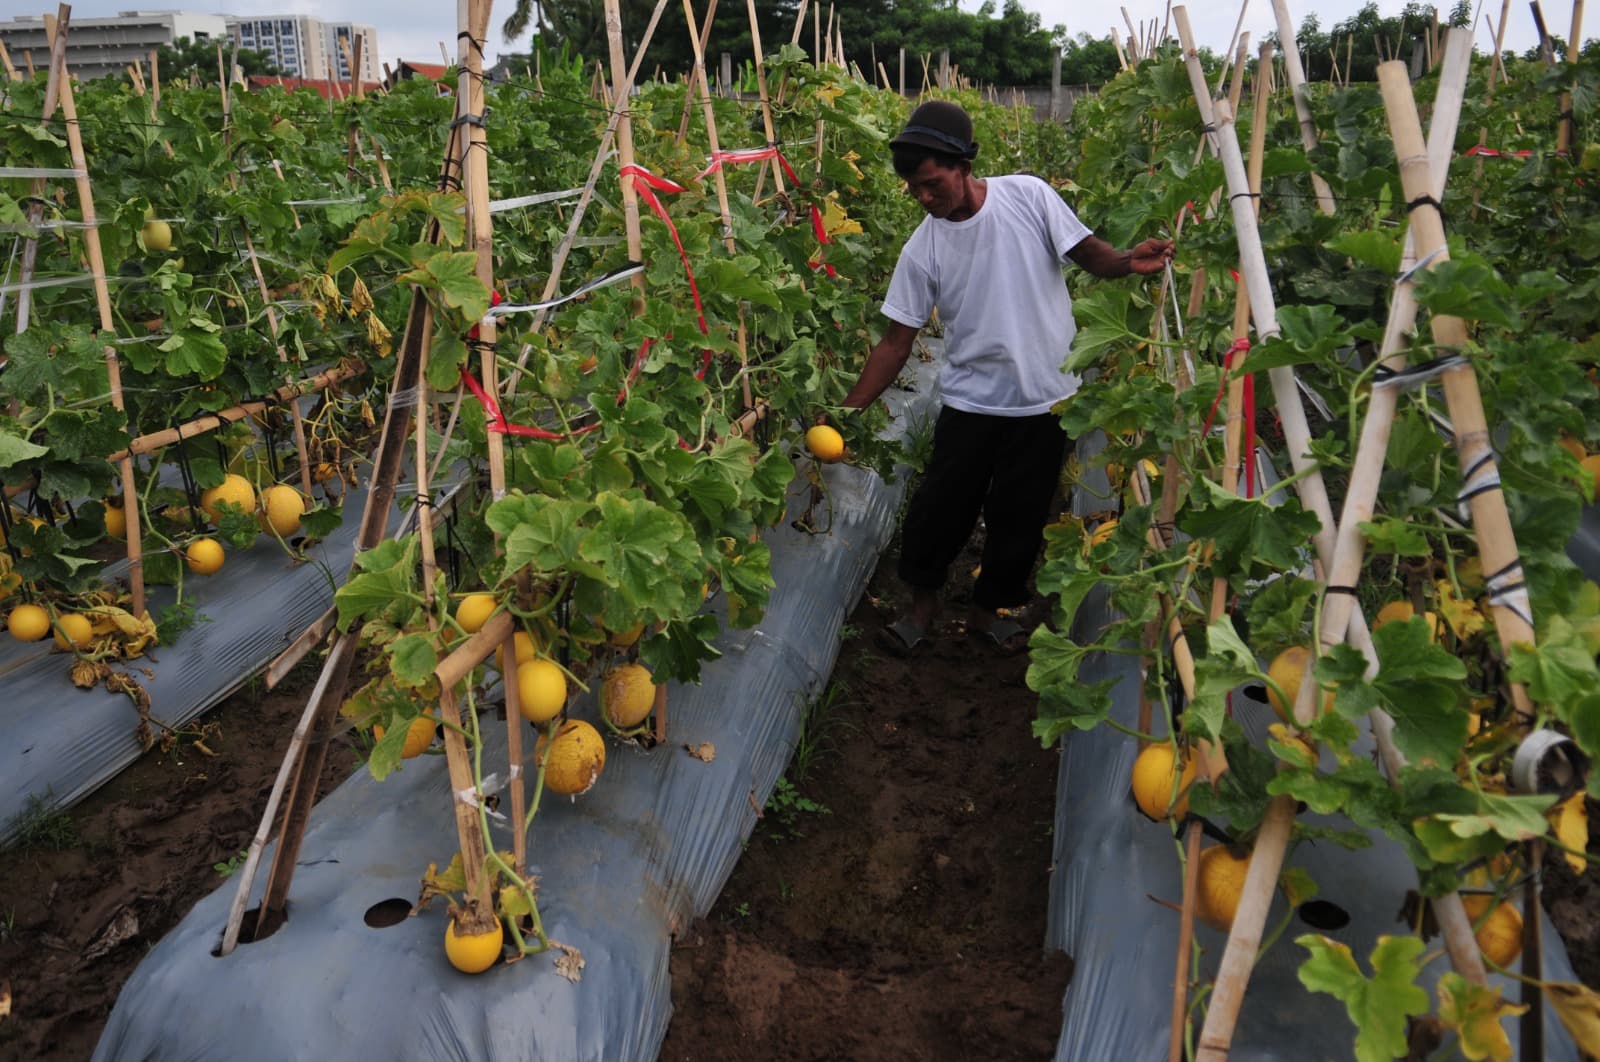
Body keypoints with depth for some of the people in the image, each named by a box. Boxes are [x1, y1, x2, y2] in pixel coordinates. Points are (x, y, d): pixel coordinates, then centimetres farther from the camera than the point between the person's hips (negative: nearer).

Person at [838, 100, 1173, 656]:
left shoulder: (1028, 196, -8)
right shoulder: (922, 249, -6)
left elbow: (1087, 252, -1)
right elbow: (897, 341, -4)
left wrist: (1128, 260, -24)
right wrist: (847, 412, -12)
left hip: (1046, 399, 0)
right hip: (970, 400, 0)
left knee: (1020, 517, 10)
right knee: (940, 509, 1)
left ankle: (989, 609, 31)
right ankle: (924, 602, 26)